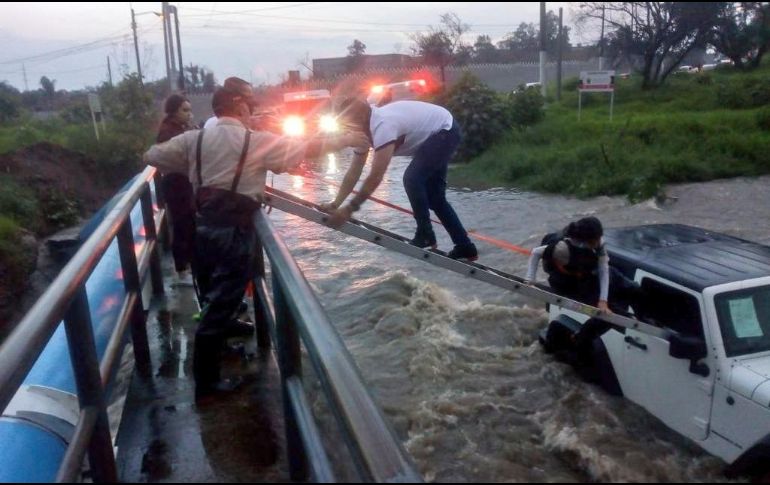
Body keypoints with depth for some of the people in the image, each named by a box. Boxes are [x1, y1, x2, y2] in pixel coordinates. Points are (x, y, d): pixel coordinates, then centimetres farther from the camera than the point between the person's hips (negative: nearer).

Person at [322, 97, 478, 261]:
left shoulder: (382, 126, -35)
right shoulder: (364, 130, -6)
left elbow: (375, 177, -37)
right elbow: (354, 172, -2)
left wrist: (349, 209, -33)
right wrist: (335, 204, -9)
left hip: (446, 131, -10)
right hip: (436, 133, 10)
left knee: (412, 178, -22)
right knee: (434, 195, 9)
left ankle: (425, 235, -8)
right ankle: (465, 247, 14)